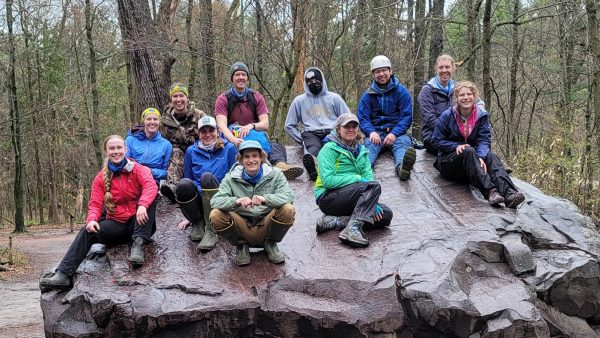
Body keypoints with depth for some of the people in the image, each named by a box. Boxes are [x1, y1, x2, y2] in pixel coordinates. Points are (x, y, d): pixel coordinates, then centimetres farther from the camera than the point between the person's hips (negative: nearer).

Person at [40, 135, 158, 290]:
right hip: (116, 225, 3)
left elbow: (150, 185, -24)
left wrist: (142, 205, -44)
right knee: (88, 231, -22)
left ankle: (138, 243, -33)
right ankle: (63, 275, -27)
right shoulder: (101, 177, 5)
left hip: (138, 223, -3)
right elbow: (95, 204, -1)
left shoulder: (137, 169, -4)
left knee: (147, 199, -28)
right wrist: (92, 220, -25)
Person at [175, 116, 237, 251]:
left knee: (207, 177, -32)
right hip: (198, 200, 2)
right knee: (183, 184, -30)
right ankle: (197, 223, -8)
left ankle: (210, 230, -30)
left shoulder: (229, 148, 4)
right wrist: (188, 218, 10)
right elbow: (188, 179, 12)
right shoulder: (191, 151, 10)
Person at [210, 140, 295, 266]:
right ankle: (241, 246, 3)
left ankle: (270, 244, 3)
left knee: (288, 210, -27)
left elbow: (288, 196, -18)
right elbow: (215, 201, -16)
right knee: (216, 215, -25)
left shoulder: (275, 174, -2)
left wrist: (265, 199, -38)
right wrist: (236, 201, -37)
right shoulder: (231, 178, -2)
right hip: (242, 229, 0)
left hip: (266, 227, 0)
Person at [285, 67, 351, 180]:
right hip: (311, 134, 0)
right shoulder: (299, 101, 20)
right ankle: (313, 166, -70)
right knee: (313, 148, -37)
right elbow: (289, 126, 22)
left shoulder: (334, 98, 19)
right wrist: (302, 140, 8)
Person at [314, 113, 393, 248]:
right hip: (328, 198, -7)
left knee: (385, 215, -14)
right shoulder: (329, 149, -5)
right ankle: (353, 229, -39)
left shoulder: (361, 150, 15)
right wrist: (358, 178, -17)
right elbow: (328, 180, -17)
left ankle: (334, 221, -20)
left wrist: (372, 202, -14)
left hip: (350, 199, 7)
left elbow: (368, 176, 3)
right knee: (374, 185, -25)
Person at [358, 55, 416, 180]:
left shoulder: (401, 91, 8)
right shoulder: (368, 95, 12)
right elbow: (363, 118, 4)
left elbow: (407, 117, 1)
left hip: (396, 131, 0)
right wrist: (371, 132, -19)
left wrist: (394, 133, -17)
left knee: (403, 142, -35)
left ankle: (402, 166, -70)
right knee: (370, 144, -33)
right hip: (376, 132, 1)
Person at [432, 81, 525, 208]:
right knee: (469, 151, -34)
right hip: (448, 162, -3)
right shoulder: (447, 116, -5)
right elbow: (437, 141, -3)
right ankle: (490, 191, -53)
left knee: (490, 156, -29)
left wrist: (480, 157, -30)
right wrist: (457, 146, -20)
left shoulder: (482, 115, 1)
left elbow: (484, 140, -9)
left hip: (472, 159, 3)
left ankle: (509, 193, -53)